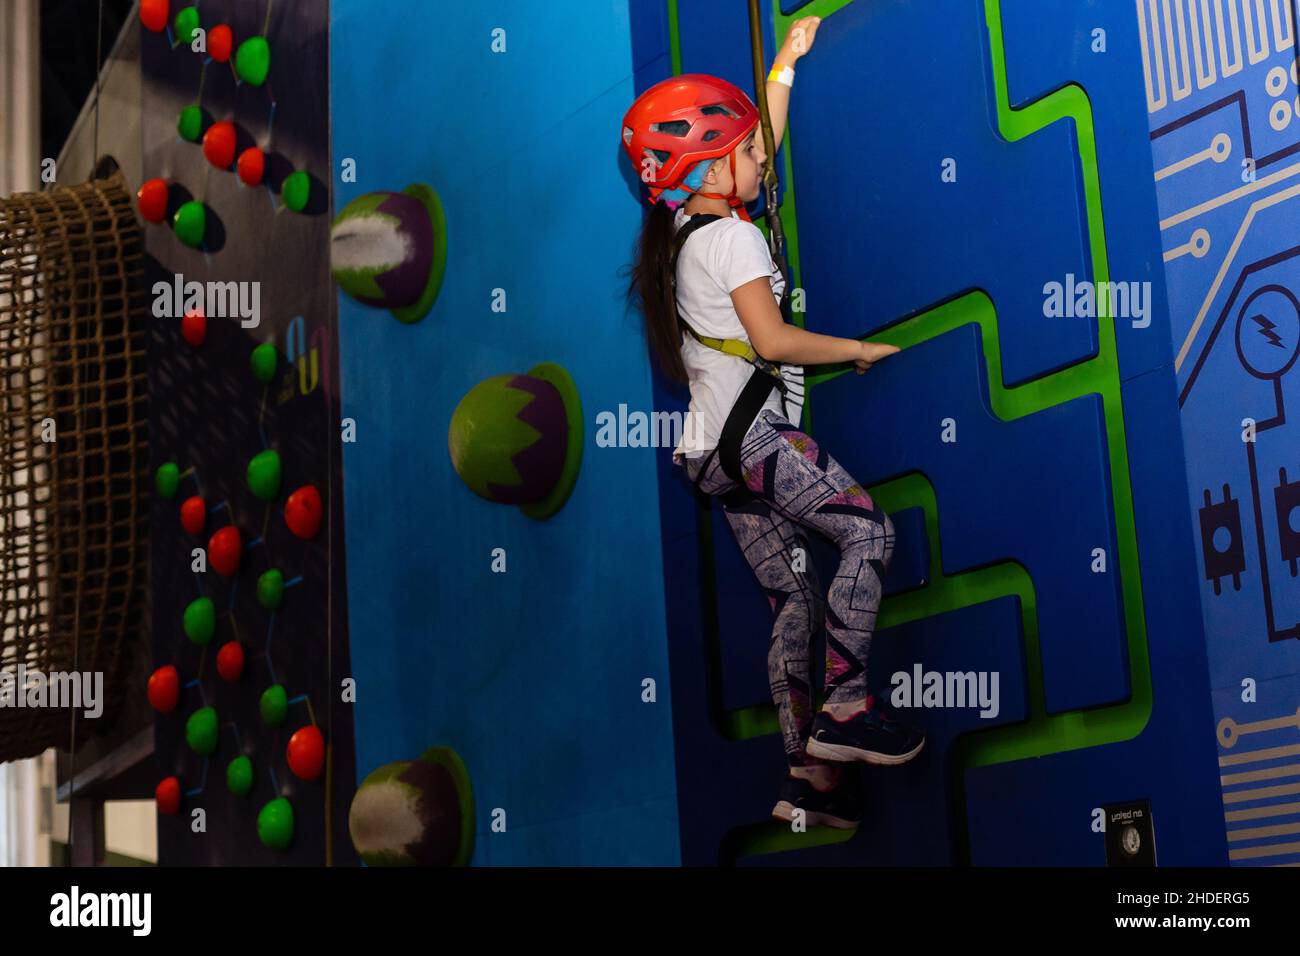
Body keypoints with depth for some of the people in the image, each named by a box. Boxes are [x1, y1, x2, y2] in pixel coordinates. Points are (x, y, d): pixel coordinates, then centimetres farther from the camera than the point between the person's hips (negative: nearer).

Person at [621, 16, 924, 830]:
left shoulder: (688, 225, 17)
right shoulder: (733, 237, -10)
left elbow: (760, 148, 31)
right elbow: (773, 339, -19)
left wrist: (788, 60, 34)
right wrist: (861, 349, -6)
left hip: (717, 450, 9)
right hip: (753, 432, -9)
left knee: (796, 599, 7)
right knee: (869, 530, -10)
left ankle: (809, 776, 4)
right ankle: (845, 707, -13)